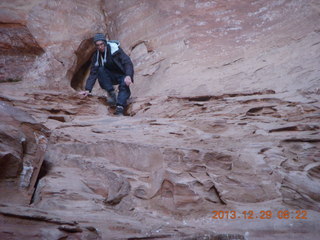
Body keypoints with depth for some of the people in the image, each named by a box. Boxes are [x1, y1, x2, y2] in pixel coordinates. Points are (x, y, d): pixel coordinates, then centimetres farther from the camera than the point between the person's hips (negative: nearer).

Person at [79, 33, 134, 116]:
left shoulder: (115, 49, -18)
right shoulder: (96, 56, -4)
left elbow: (128, 62, -23)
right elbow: (93, 73, -6)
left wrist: (128, 76, -41)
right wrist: (88, 89, -16)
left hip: (123, 75, -4)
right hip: (111, 77, 4)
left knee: (124, 85, -35)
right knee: (100, 70, -25)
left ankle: (120, 107, -44)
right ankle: (111, 93, -22)